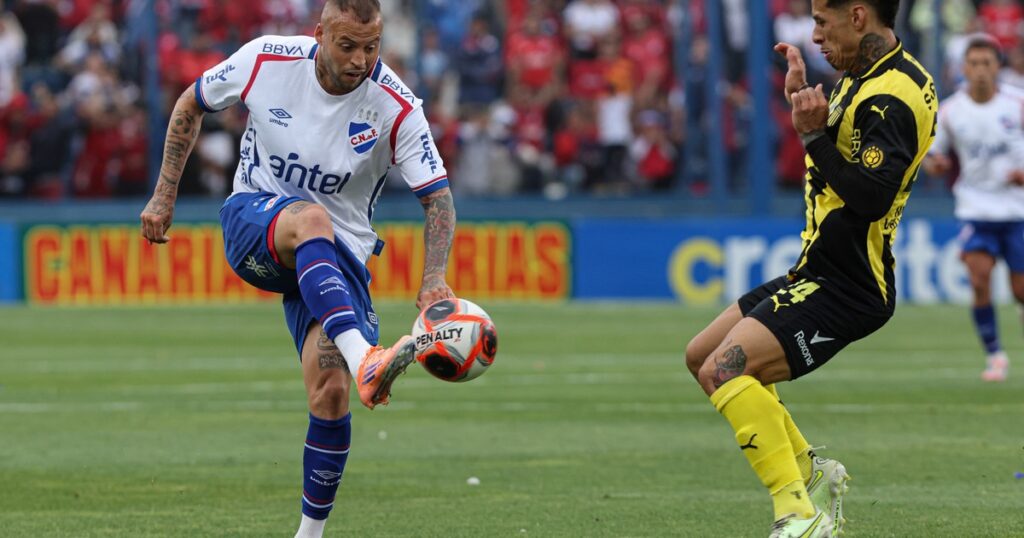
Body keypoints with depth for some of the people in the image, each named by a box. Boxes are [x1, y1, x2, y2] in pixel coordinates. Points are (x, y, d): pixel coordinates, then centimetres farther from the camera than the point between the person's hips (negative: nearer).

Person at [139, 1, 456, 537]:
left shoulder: (396, 107, -14)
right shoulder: (265, 60, -11)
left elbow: (437, 196, -14)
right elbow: (191, 104, 7)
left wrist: (433, 280, -30)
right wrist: (163, 196, 5)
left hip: (336, 255, 1)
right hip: (252, 224, -1)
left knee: (330, 392, -17)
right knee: (310, 220, -39)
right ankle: (366, 362, -60)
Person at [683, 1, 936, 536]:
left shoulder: (892, 96, -20)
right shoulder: (864, 77, 12)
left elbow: (871, 197, -31)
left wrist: (814, 135, -28)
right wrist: (802, 95, 22)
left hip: (844, 288, -11)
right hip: (817, 271, 11)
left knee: (725, 368, -24)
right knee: (701, 357, 18)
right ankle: (811, 472, 20)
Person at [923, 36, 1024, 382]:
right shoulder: (949, 111, -2)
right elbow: (931, 156, 7)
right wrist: (934, 165, -16)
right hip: (975, 208, 0)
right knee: (979, 279, -18)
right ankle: (994, 356, -4)